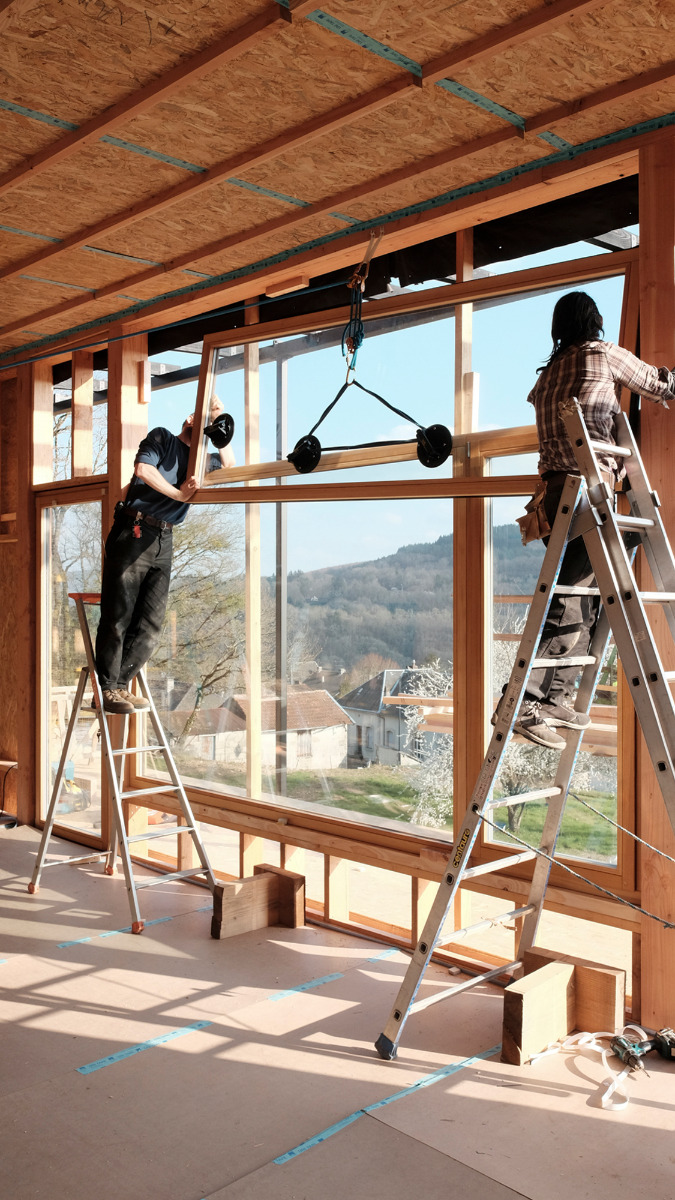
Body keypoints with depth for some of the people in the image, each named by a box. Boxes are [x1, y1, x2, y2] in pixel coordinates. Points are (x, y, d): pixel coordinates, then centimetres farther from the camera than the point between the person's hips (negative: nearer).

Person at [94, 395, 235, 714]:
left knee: (151, 623, 1)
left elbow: (228, 463, 26)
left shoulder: (197, 459, 24)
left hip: (163, 541, 7)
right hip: (133, 532, -7)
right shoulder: (161, 438, 6)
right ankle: (107, 691, 0)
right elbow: (143, 468, -9)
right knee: (118, 616, -5)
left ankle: (120, 687, 8)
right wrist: (179, 495, -6)